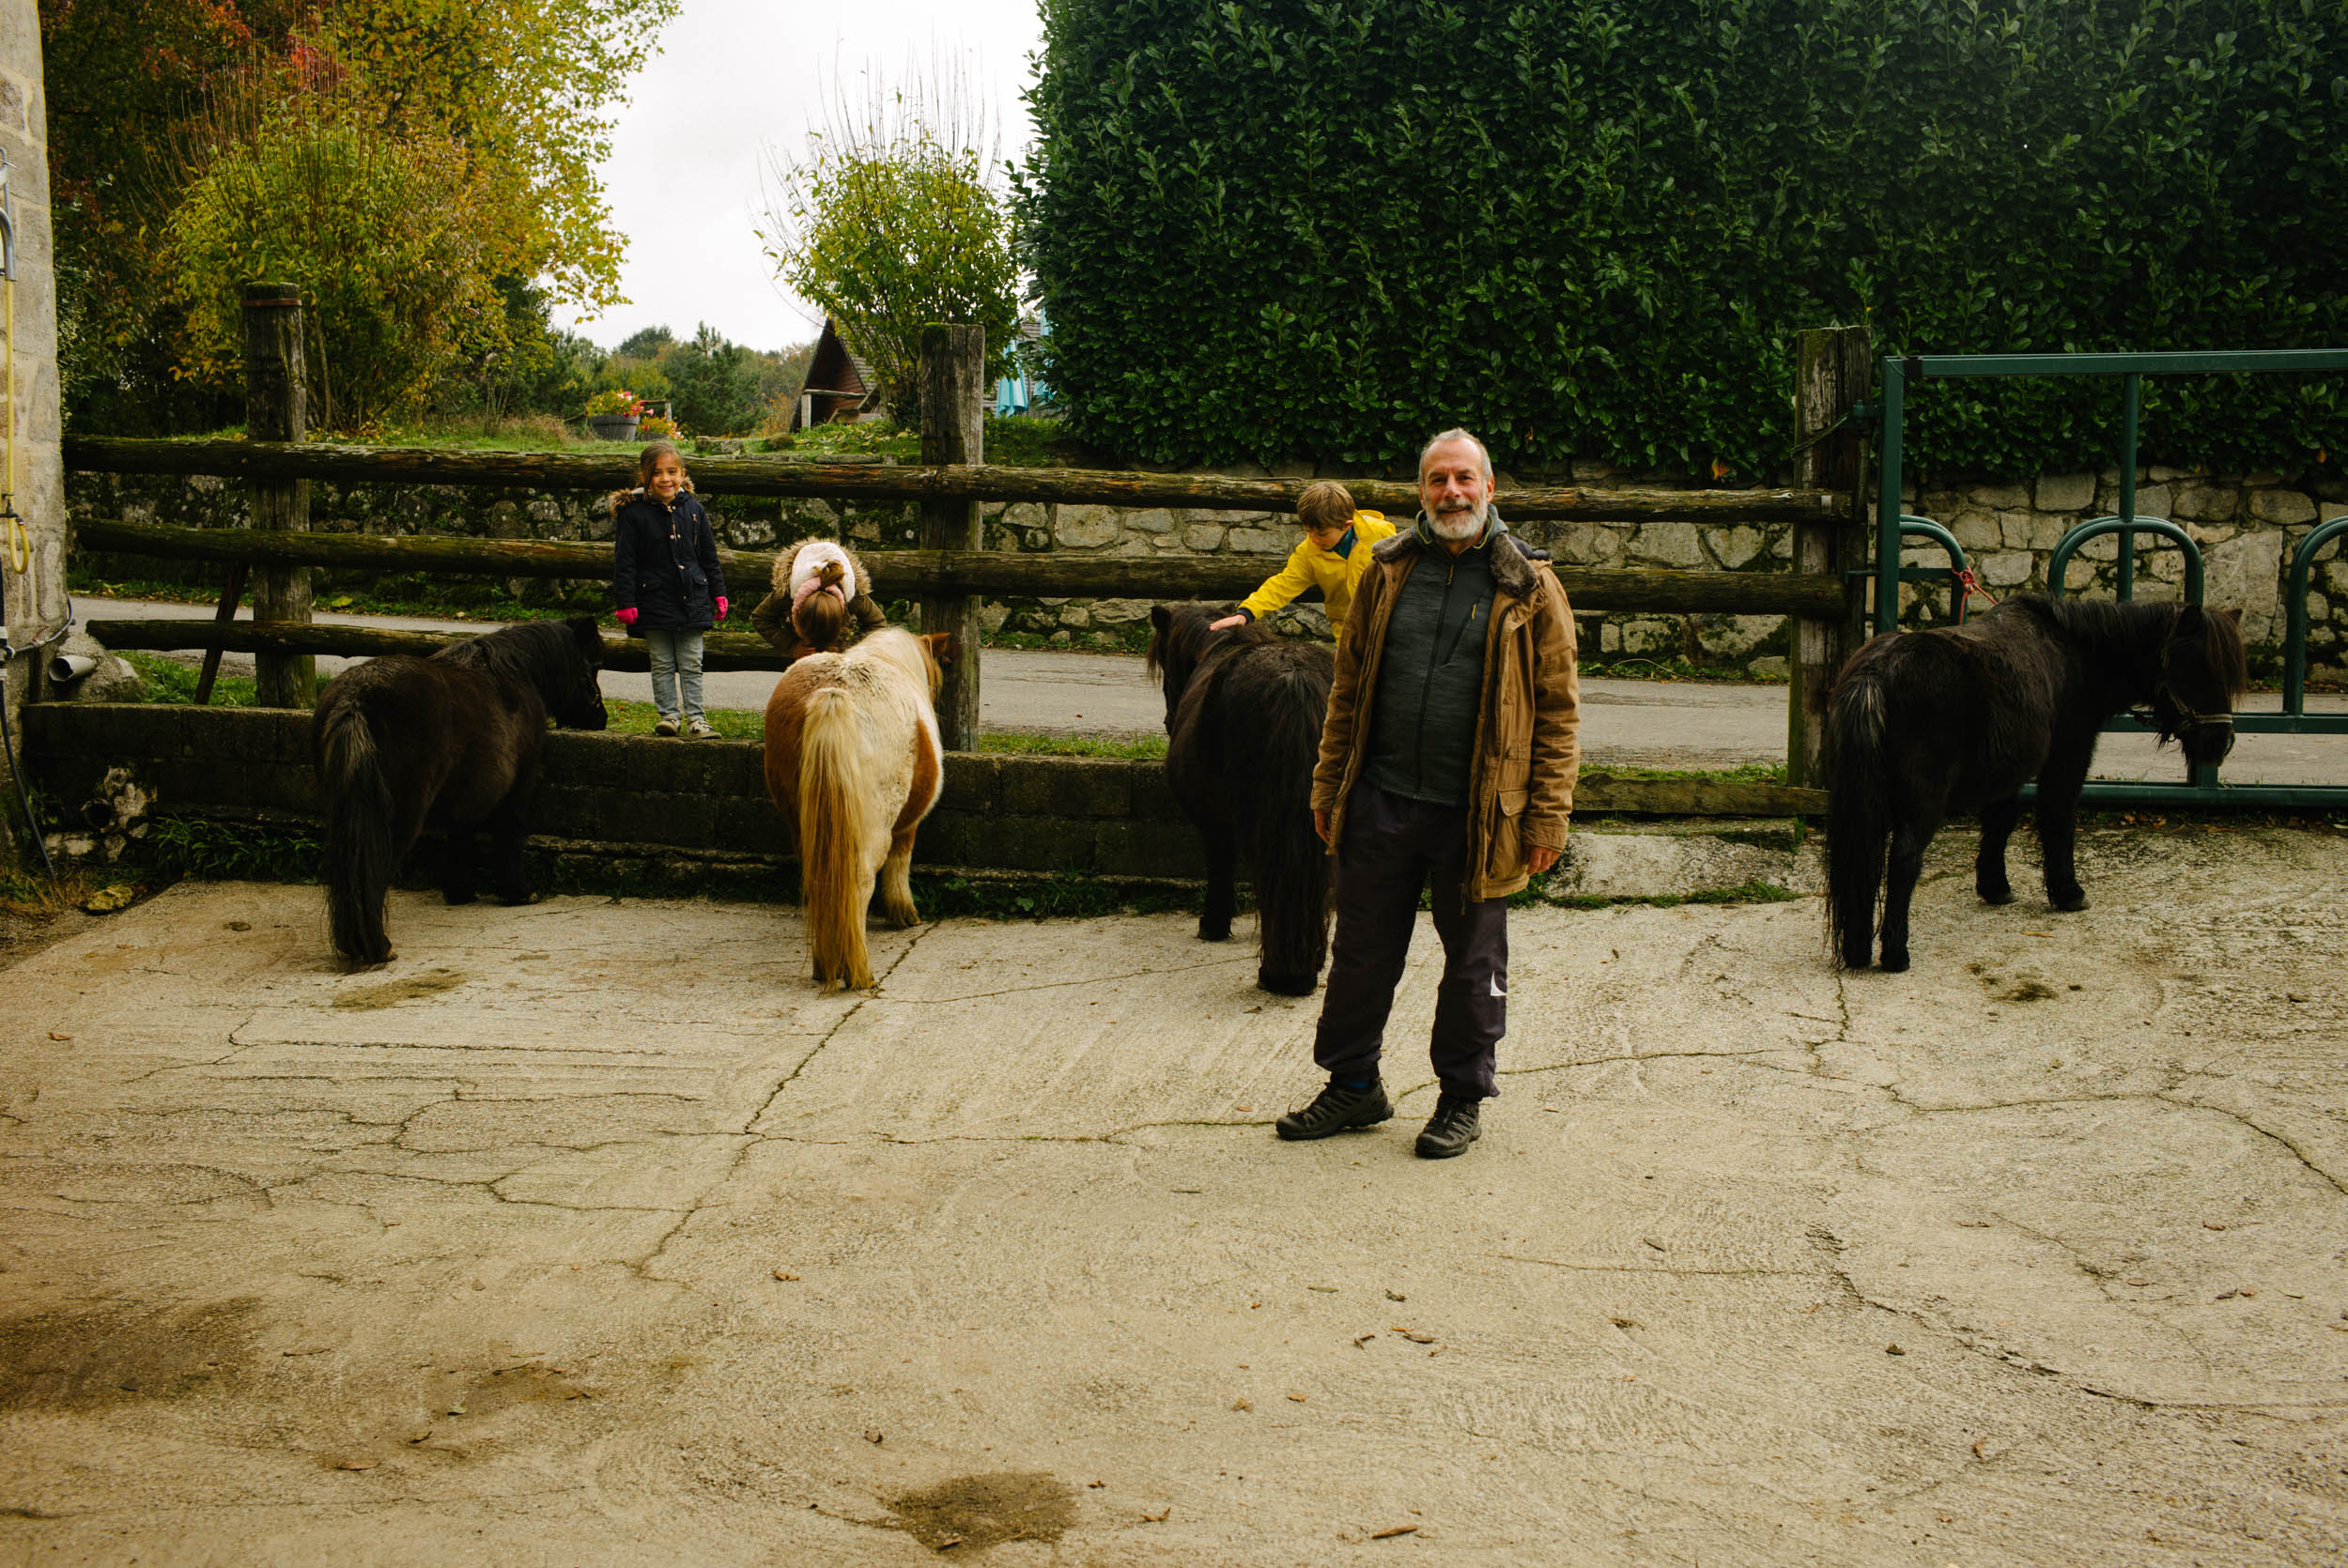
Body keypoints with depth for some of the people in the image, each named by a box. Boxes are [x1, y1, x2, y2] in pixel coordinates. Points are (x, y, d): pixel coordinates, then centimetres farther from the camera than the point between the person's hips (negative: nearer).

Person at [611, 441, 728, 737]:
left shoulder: (693, 509, 4)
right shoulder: (634, 513, -6)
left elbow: (709, 556, 12)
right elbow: (624, 561, -5)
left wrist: (718, 594, 12)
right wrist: (625, 602, -10)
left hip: (691, 600, 2)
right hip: (654, 600, -2)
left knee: (691, 665, 4)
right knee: (662, 665, 4)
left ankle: (695, 718, 8)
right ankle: (667, 715, 13)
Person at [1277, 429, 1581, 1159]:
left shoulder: (1528, 586, -3)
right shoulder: (1388, 572, 6)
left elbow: (1558, 707, -3)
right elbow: (1348, 685, 12)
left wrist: (1547, 817, -7)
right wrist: (1328, 787, 10)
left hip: (1475, 814, -3)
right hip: (1380, 803, 3)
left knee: (1473, 962, 10)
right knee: (1362, 952, 11)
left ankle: (1463, 1099, 25)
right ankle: (1353, 1084, 28)